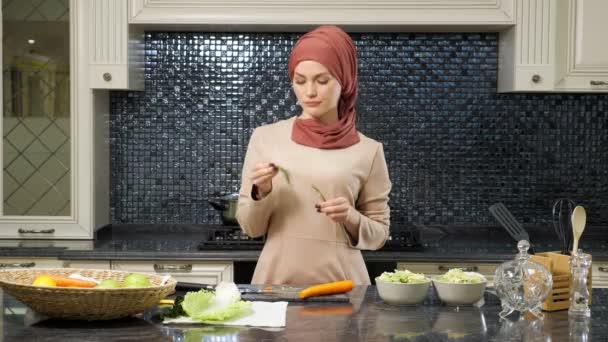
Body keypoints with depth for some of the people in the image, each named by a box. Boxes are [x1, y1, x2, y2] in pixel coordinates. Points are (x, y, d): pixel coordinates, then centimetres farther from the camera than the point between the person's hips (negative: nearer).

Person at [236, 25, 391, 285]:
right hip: (276, 280, 1)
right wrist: (261, 192, -13)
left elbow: (379, 234, 6)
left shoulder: (367, 150, -1)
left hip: (340, 282, -1)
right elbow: (251, 227, 5)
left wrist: (351, 218, -12)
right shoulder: (265, 137, 1)